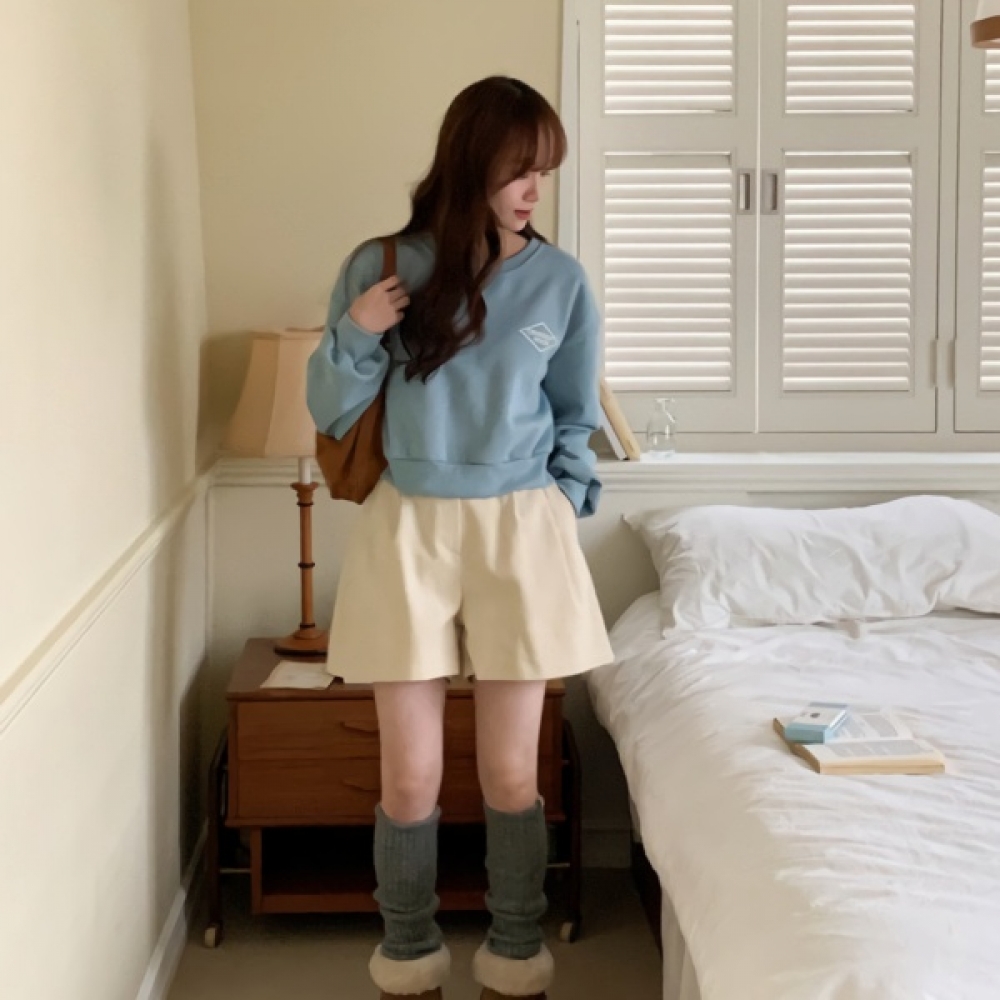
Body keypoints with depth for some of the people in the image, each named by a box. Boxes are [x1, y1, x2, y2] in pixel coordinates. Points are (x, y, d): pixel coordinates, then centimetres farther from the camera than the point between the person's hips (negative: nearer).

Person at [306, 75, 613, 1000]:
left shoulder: (560, 280, 1)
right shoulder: (381, 266, -2)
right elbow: (332, 417, 2)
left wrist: (562, 512, 2)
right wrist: (355, 336, -14)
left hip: (519, 532, 1)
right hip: (407, 531, 0)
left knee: (511, 773, 6)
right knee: (411, 778, 4)